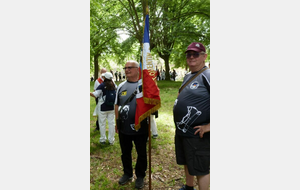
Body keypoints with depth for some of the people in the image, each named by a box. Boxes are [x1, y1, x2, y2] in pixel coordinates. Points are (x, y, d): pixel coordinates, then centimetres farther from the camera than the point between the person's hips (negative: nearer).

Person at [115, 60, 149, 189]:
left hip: (140, 127, -3)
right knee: (125, 153, 18)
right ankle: (127, 173, 40)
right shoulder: (121, 86, 5)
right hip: (123, 128, 3)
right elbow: (117, 105, 10)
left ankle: (140, 176, 34)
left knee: (141, 154, 13)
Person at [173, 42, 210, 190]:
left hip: (197, 134, -9)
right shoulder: (187, 76, 11)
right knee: (186, 163, 25)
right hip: (181, 131, 9)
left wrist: (209, 126, -23)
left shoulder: (207, 75, -18)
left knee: (201, 169, 7)